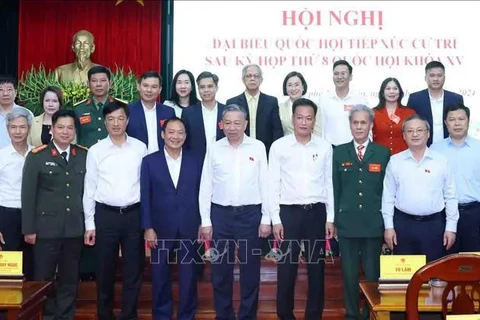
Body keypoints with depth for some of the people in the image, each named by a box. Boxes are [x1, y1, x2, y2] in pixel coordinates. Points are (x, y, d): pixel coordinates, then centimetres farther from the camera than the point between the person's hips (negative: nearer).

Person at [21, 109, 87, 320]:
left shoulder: (84, 156, 5)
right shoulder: (37, 156, -2)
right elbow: (28, 195, -3)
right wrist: (29, 229, -6)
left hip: (74, 228, 2)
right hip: (46, 228, -2)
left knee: (70, 279, 11)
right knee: (44, 278, 8)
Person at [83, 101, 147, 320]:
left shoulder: (140, 148, 2)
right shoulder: (95, 151, 2)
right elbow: (89, 189, 3)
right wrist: (89, 224, 1)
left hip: (134, 214, 0)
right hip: (105, 214, 0)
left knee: (134, 270, 8)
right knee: (105, 271, 10)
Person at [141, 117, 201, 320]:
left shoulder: (195, 162, 4)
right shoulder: (150, 161, 2)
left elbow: (200, 195, 5)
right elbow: (145, 197, -1)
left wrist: (202, 224, 0)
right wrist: (148, 227, -6)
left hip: (189, 228, 1)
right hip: (161, 228, 0)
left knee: (188, 276, 8)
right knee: (161, 276, 10)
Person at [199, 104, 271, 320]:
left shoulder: (258, 147, -1)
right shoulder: (214, 149, 2)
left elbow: (265, 184, 1)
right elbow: (205, 186, 3)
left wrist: (266, 218, -2)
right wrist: (205, 221, 0)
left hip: (250, 214, -1)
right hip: (220, 214, 1)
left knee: (250, 269, 8)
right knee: (220, 269, 9)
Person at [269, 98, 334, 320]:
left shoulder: (325, 147, 4)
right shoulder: (279, 146, -1)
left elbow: (329, 183, 7)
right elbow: (273, 185, -1)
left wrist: (330, 218, 4)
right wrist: (275, 219, -5)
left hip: (317, 212, 2)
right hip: (289, 212, -2)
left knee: (316, 268, 9)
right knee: (286, 268, 4)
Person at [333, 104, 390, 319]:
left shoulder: (383, 153, 5)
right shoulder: (339, 152, 7)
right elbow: (335, 189, 5)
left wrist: (388, 223, 0)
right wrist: (334, 219, 1)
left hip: (374, 224, 0)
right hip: (347, 223, 1)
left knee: (373, 273, 6)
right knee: (349, 273, 8)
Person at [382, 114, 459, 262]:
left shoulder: (441, 161, 2)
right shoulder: (394, 161, 2)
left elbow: (450, 196, 4)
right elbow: (388, 196, 3)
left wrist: (451, 227, 1)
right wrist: (388, 226, -1)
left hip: (434, 224, 0)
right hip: (403, 224, 0)